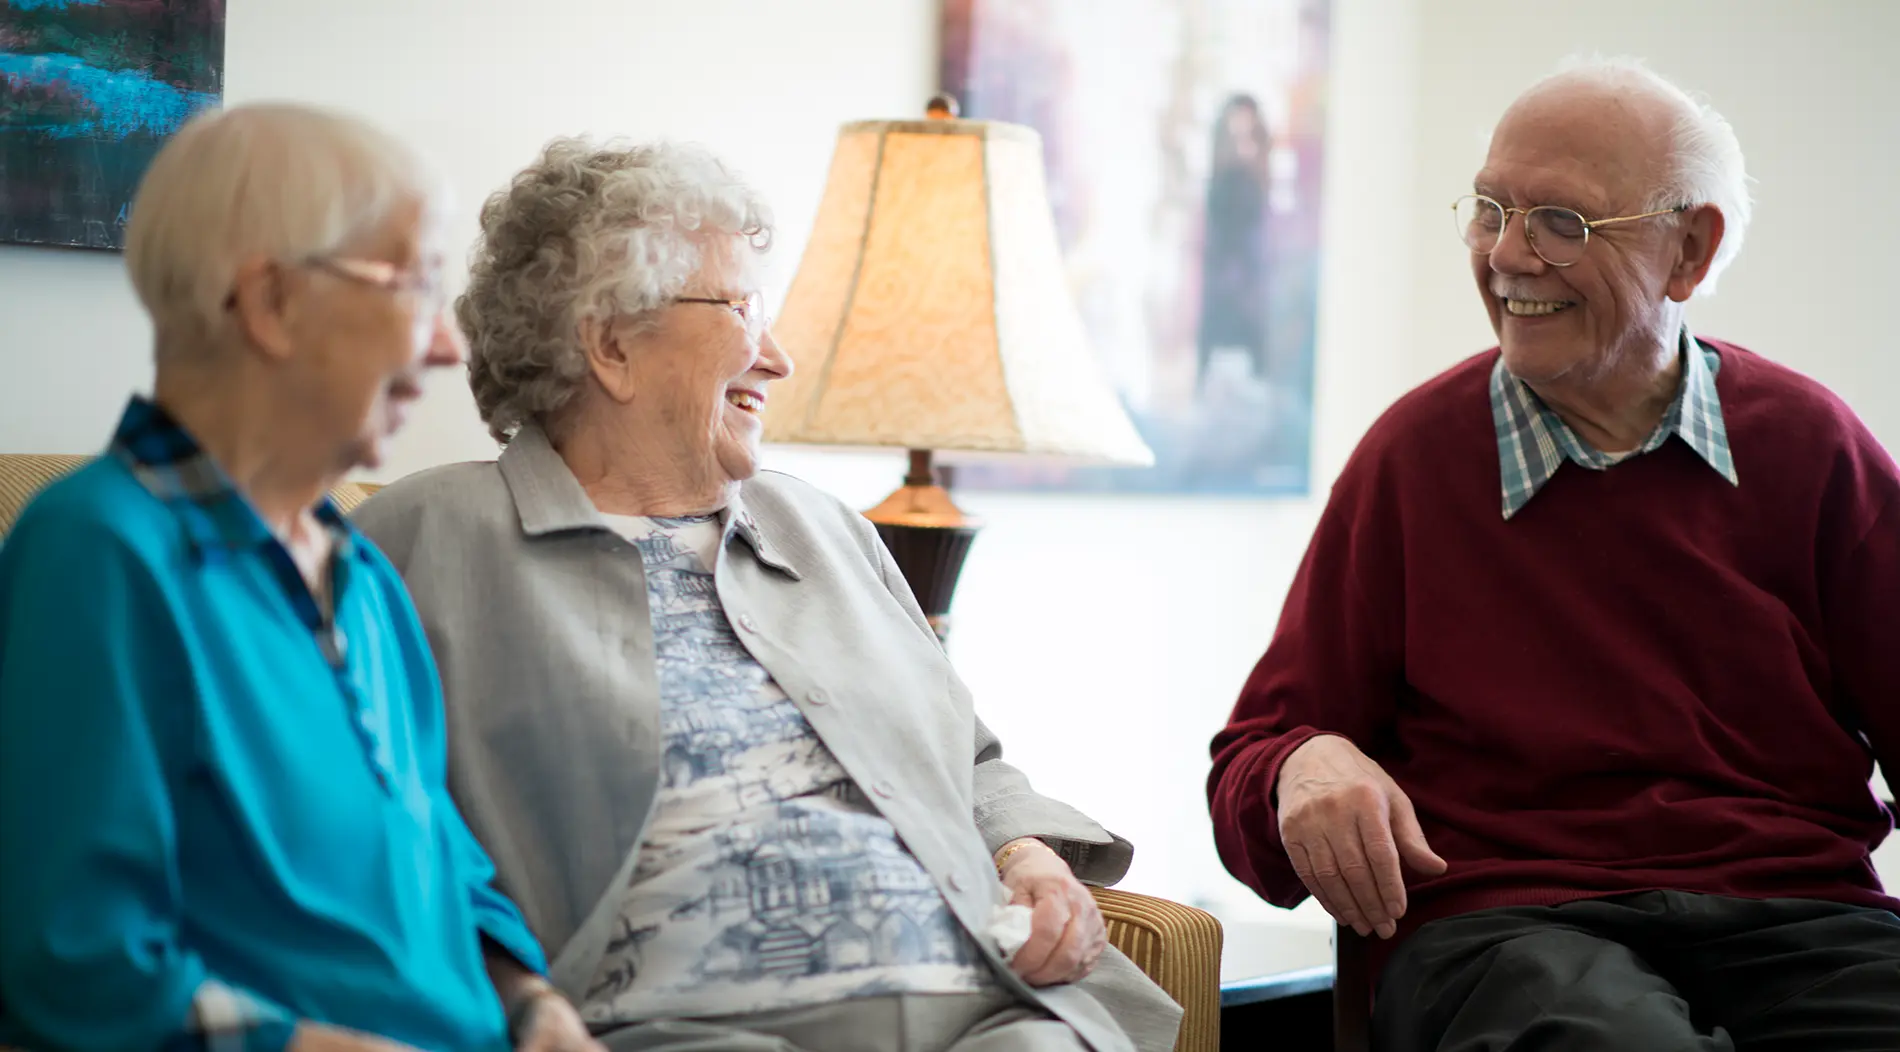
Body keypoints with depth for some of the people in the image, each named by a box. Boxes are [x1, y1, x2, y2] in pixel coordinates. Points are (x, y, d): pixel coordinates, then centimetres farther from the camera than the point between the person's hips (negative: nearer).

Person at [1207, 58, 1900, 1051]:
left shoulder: (1803, 441, 11)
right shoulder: (1413, 454, 9)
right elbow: (1250, 763, 10)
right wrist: (1306, 769, -15)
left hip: (1795, 924, 3)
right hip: (1499, 923, -2)